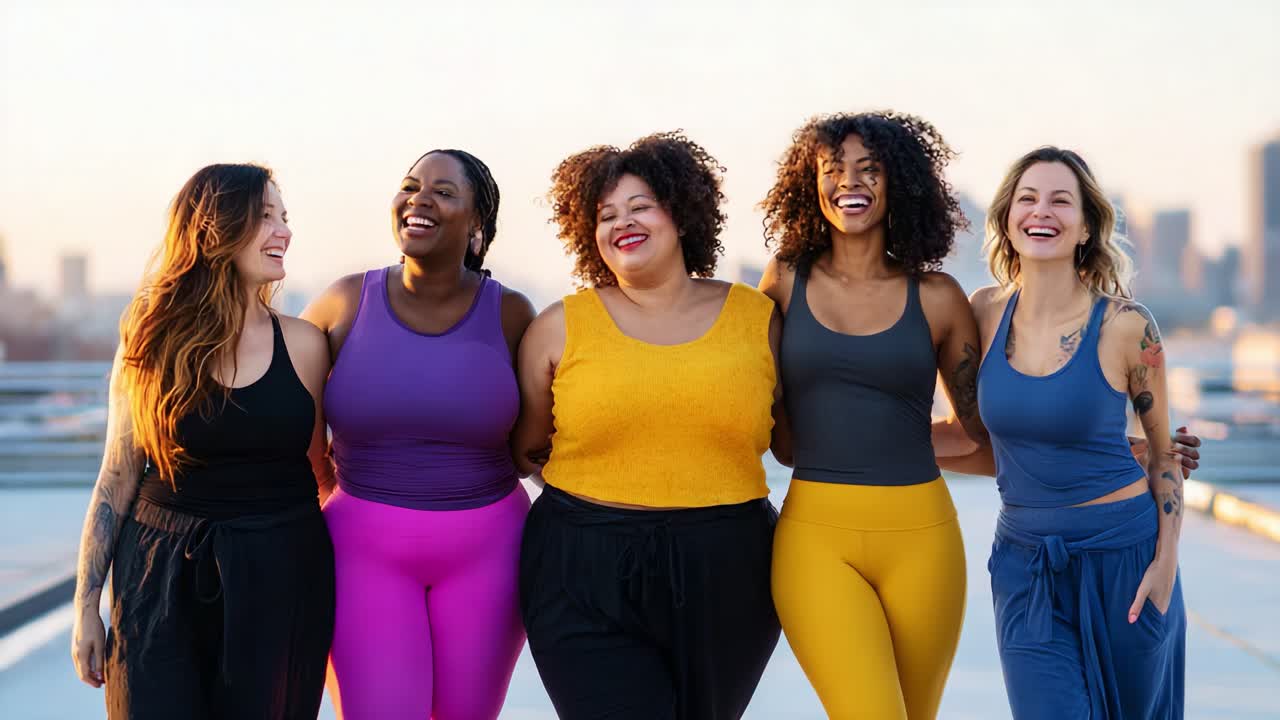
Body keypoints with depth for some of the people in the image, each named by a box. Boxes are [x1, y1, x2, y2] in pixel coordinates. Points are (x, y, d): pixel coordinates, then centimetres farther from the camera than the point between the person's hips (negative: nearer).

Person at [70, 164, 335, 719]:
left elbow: (319, 468, 7)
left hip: (279, 578, 1)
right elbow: (116, 483, 2)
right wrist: (86, 606, 1)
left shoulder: (302, 345, 0)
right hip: (164, 577, -1)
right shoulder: (152, 345, -1)